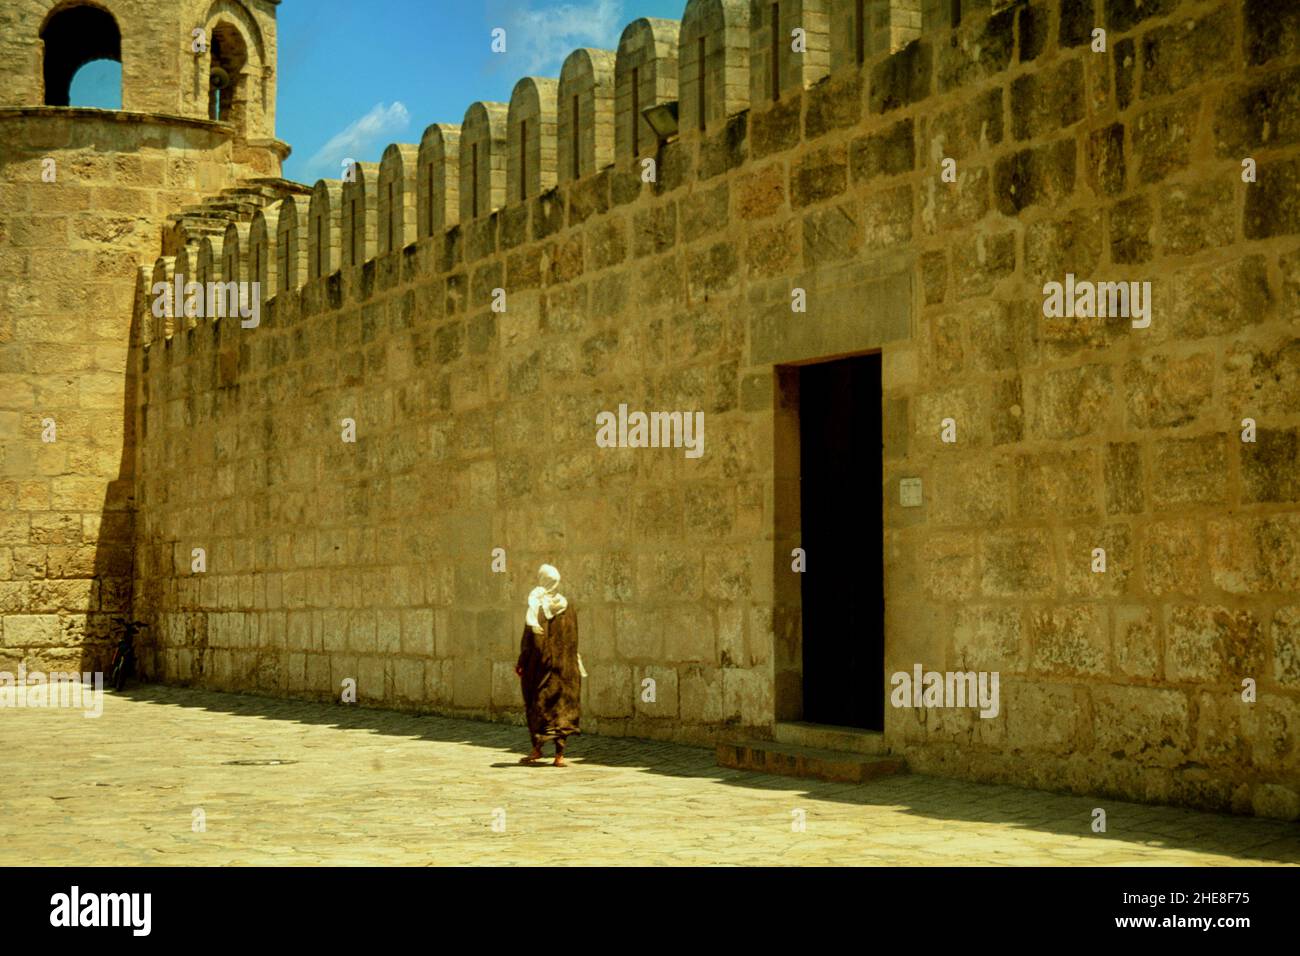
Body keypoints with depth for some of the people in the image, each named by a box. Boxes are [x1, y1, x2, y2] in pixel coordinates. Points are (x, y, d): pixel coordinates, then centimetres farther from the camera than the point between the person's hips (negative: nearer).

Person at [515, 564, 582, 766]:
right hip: (565, 665, 3)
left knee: (537, 704, 11)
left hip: (541, 663, -3)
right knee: (563, 706, 3)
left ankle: (537, 748, 11)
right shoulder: (568, 607, 5)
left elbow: (529, 637, -10)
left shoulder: (536, 605, -9)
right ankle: (559, 754, -1)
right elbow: (574, 639, 9)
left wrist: (521, 663, -4)